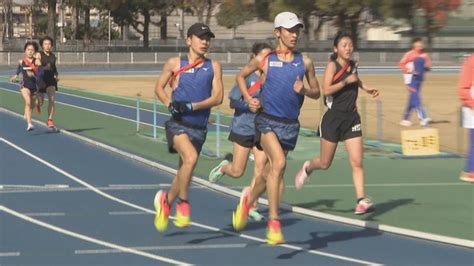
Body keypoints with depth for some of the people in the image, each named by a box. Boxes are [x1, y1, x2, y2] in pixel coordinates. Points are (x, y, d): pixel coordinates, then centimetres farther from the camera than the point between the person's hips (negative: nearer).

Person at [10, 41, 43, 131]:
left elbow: (41, 72, -17)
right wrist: (16, 75, 31)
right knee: (28, 102, -23)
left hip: (34, 85, 2)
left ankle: (27, 115, 53)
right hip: (24, 85, -2)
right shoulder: (21, 61, -2)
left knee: (32, 104, 19)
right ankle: (29, 124, -29)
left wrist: (33, 74, -32)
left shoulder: (37, 62, -7)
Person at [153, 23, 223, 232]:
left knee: (184, 170, 13)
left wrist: (192, 106, -16)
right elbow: (159, 87, 13)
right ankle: (183, 203, -12)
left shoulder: (214, 67, 5)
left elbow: (218, 97, -3)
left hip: (199, 127, 3)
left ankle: (166, 200, 40)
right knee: (191, 158, -29)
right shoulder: (175, 64, 2)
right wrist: (170, 104, -7)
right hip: (178, 124, -3)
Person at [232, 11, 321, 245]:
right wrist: (248, 99, 0)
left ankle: (248, 201, 44)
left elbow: (316, 92, 13)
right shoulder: (264, 60, -1)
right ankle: (273, 222, -22)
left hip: (290, 125, 4)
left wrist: (304, 90, -9)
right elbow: (241, 76, 15)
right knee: (279, 163, -26)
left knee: (273, 173, 13)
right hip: (267, 120, -4)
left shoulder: (305, 62, 4)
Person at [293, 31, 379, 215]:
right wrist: (346, 81, -25)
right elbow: (326, 90, -22)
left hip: (351, 118, 5)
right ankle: (307, 168, 41)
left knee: (357, 162, -7)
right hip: (333, 117, -5)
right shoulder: (332, 65, -10)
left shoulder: (353, 66, 8)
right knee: (325, 163, 8)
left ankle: (361, 200, -9)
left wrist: (366, 89, 21)